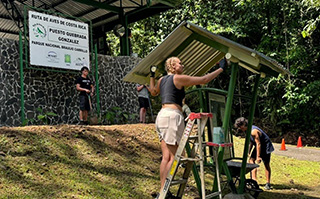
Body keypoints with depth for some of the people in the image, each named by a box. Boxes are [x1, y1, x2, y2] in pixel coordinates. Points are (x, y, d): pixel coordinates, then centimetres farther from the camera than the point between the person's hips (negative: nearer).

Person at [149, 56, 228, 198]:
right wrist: (221, 68, 7)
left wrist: (152, 75, 49)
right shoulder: (178, 78, -3)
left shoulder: (162, 80, 19)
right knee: (175, 157, -6)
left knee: (166, 157, 7)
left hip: (161, 116, 8)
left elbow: (153, 91, 39)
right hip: (172, 116, -8)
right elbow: (204, 80, -2)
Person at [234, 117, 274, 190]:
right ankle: (254, 179, 4)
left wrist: (258, 157, -24)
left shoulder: (253, 131, -28)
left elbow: (258, 144, -27)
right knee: (251, 160, 1)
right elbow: (251, 142, 12)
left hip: (265, 147, -9)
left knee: (266, 164, -3)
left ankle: (268, 183, 4)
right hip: (258, 147, 9)